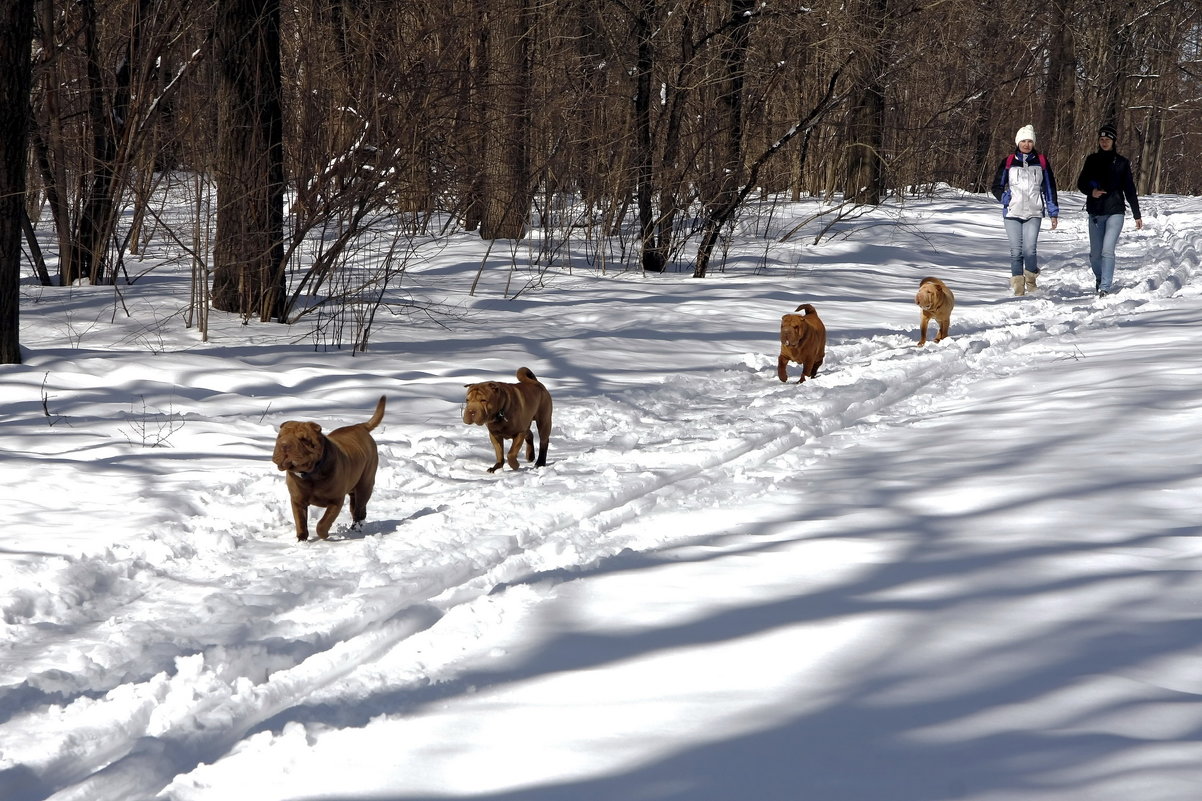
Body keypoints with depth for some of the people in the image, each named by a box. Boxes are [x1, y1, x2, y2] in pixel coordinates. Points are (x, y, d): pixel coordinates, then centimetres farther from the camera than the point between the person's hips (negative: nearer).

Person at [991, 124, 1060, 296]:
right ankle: (1017, 285, 6)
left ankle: (1031, 279, 10)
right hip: (1012, 213, 1)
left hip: (1034, 213, -1)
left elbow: (1049, 187, 12)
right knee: (1016, 250, -3)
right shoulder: (1008, 162, 6)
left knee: (1029, 249, -14)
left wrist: (1053, 212, 8)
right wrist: (1005, 198, -6)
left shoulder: (1041, 162, 7)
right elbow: (997, 187, 13)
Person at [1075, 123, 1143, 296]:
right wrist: (1091, 191, -15)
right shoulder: (1092, 160, 8)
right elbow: (1081, 183, 8)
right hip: (1095, 212, 2)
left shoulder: (1121, 163, 4)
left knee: (1107, 250, -16)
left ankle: (1106, 287, -16)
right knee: (1095, 253, 8)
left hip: (1115, 212, -2)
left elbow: (1129, 189, 8)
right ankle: (1099, 278, 34)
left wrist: (1136, 214, 9)